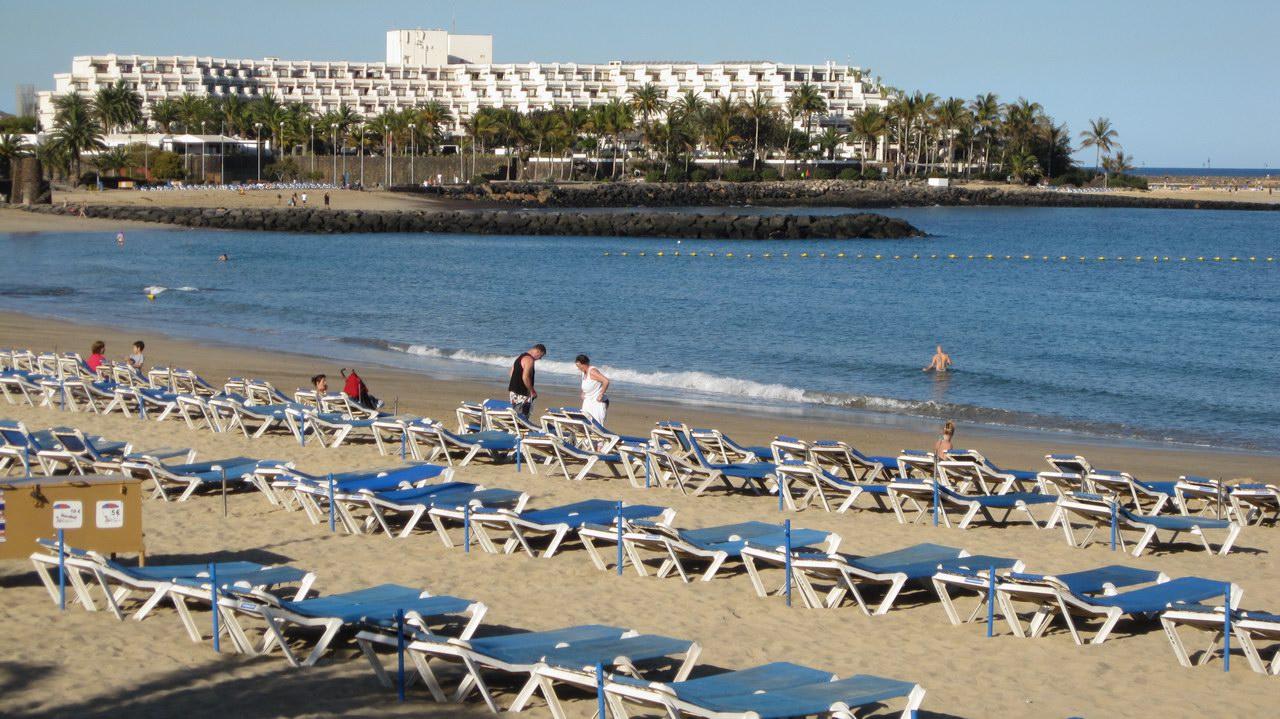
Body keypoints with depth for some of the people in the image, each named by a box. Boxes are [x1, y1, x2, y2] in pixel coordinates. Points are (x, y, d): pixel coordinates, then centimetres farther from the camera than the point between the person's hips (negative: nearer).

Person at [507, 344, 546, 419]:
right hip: (521, 394, -10)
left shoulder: (521, 357, 16)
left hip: (513, 390, 10)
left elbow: (512, 374, 20)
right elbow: (525, 377, -24)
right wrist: (532, 391, -14)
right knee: (523, 417, -9)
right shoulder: (529, 359, -15)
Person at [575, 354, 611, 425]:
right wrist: (583, 393, 16)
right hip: (588, 402, 9)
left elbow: (606, 381, -30)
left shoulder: (592, 371, -19)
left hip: (598, 403, -9)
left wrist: (601, 395, -24)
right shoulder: (584, 373, 9)